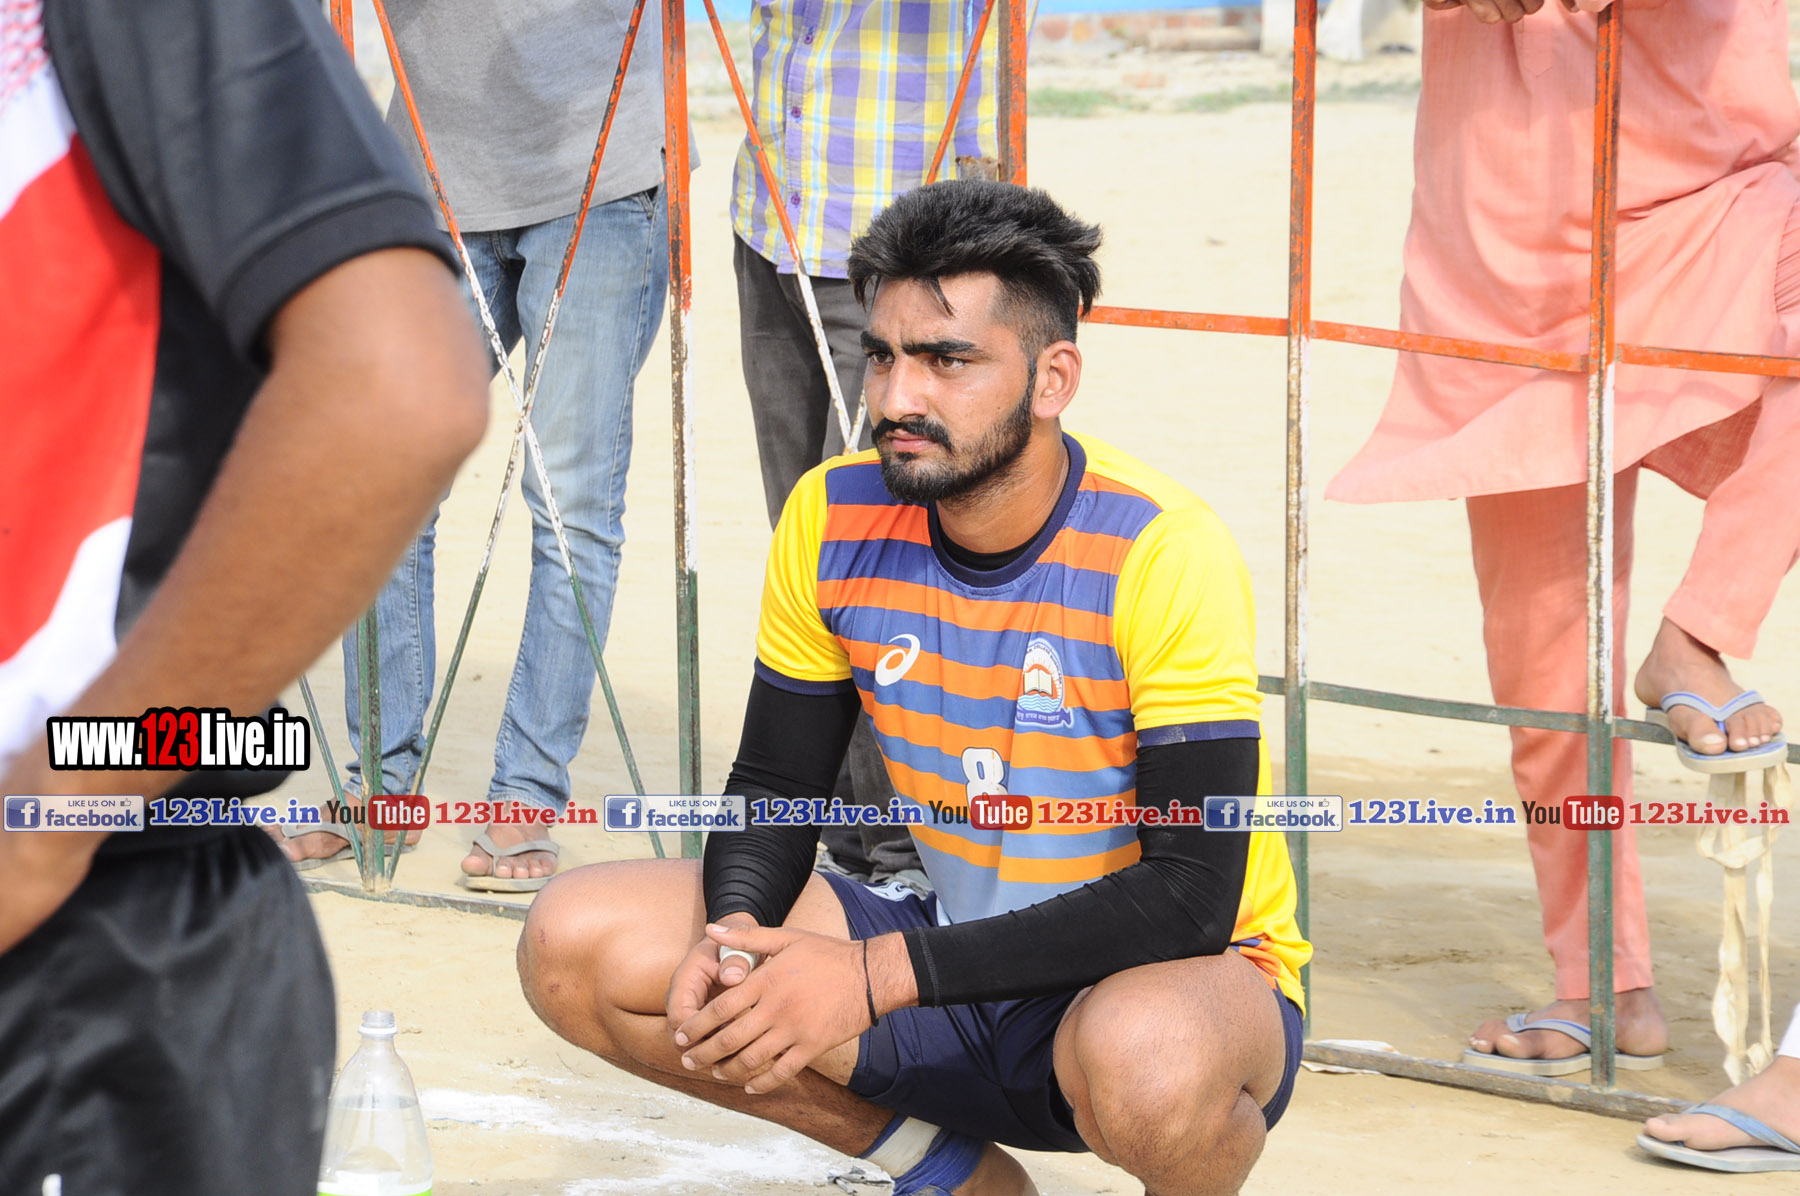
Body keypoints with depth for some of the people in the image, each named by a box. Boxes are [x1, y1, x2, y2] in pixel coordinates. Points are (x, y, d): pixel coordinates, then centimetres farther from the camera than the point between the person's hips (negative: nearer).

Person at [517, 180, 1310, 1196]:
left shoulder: (1163, 555, -22)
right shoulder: (834, 518, -6)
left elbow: (1191, 894, -27)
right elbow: (775, 786, 6)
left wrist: (875, 975, -32)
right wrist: (735, 936, -19)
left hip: (1177, 973, -5)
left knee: (1147, 1064, -43)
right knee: (575, 943, -10)